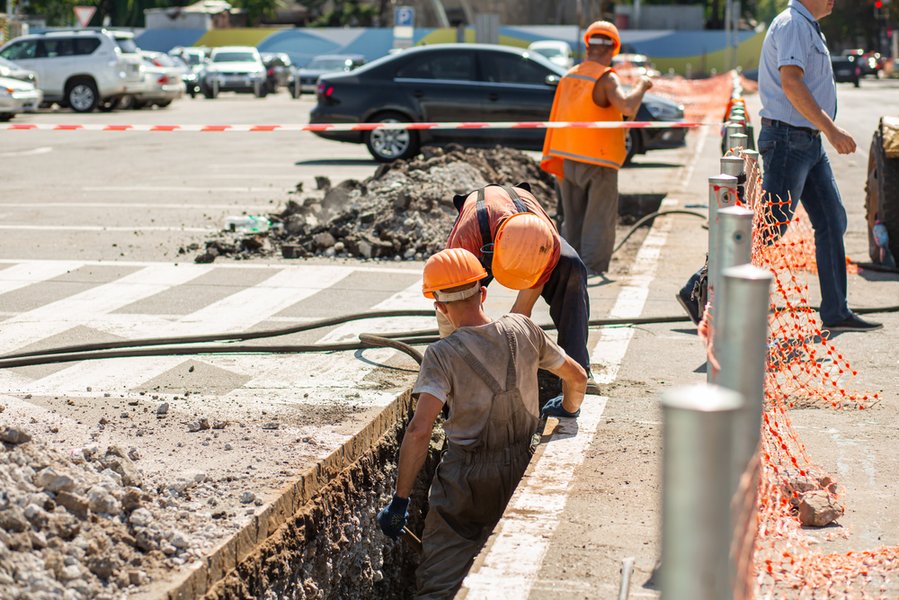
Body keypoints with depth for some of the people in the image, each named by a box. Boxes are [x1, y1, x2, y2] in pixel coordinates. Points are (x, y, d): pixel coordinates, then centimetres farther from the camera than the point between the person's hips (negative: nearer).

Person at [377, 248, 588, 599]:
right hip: (520, 471, 4)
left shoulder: (442, 355, -14)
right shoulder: (523, 330, -2)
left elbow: (419, 431, -23)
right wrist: (569, 410, 33)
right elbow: (577, 377, 11)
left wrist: (400, 500, -16)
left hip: (465, 481, -4)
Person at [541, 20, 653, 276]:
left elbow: (557, 119, 11)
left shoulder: (569, 77, 7)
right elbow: (628, 107, -31)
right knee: (599, 226, 0)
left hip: (569, 160, 6)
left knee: (573, 223, 14)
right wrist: (642, 85, -14)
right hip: (598, 163, -6)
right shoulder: (606, 79, -15)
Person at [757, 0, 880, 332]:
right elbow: (790, 82, -26)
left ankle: (836, 312, 13)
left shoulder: (808, 27, 18)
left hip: (809, 142, 10)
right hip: (788, 139, -10)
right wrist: (831, 130, -27)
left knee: (832, 221, 9)